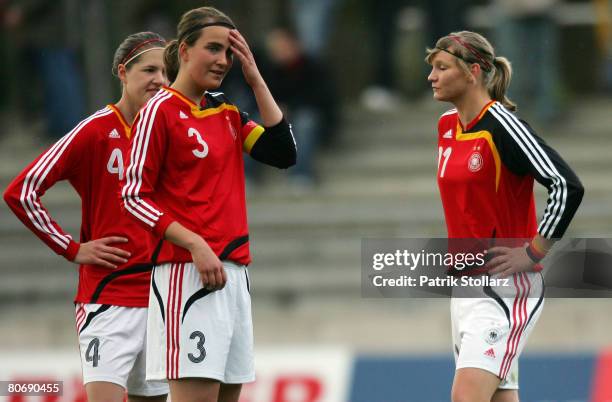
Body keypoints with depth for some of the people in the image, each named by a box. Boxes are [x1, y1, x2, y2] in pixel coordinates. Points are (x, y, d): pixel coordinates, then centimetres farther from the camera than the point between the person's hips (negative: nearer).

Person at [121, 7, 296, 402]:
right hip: (187, 275, -8)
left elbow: (283, 153, 7)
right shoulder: (161, 111, -6)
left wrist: (256, 79, 4)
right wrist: (195, 244, -19)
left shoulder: (225, 110, 14)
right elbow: (134, 196, -9)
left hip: (234, 271, 8)